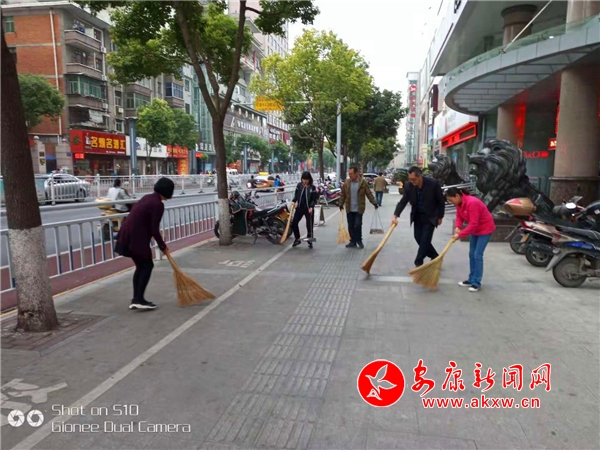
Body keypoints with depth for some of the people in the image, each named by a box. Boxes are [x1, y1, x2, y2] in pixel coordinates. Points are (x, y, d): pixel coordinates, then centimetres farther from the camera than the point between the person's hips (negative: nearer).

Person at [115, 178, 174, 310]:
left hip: (128, 235, 9)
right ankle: (139, 299, 0)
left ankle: (136, 300, 18)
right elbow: (154, 230, -15)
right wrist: (163, 246, -2)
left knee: (140, 266, 15)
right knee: (147, 266, 1)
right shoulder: (158, 204, -15)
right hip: (136, 237, -9)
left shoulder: (148, 198, 14)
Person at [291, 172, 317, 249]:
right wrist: (293, 201, -5)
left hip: (308, 208, -3)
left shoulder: (312, 187, -6)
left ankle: (310, 242, 17)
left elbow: (314, 199, -6)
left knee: (309, 226, 2)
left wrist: (311, 207, -20)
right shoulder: (299, 185, 3)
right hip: (299, 207, 3)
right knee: (294, 223, 2)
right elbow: (296, 195, 12)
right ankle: (297, 239, 21)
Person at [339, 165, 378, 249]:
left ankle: (359, 241, 14)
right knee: (351, 226, 8)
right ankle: (353, 242, 18)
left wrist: (374, 203, -3)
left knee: (358, 225, -7)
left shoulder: (363, 182, -4)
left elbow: (369, 194, -1)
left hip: (359, 209, -3)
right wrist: (341, 204, 7)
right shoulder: (346, 182, 4)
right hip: (349, 209, 3)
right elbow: (343, 195, 9)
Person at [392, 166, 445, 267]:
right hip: (417, 216, 4)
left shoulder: (433, 183, -21)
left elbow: (441, 201, -10)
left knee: (425, 239, -8)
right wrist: (396, 215, -21)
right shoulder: (409, 186, -13)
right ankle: (435, 257, 26)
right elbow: (403, 201, -9)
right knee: (419, 238, 7)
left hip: (430, 217, -4)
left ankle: (418, 263, 2)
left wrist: (440, 216, -5)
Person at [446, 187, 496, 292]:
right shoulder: (459, 203, -4)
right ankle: (471, 280, 20)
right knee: (471, 254, 11)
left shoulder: (472, 203, -32)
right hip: (475, 229, 9)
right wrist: (457, 227, -18)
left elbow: (473, 224, -32)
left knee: (477, 255, -10)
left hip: (485, 229, -9)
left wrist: (460, 234, -28)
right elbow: (459, 216, 2)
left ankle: (476, 283, -2)